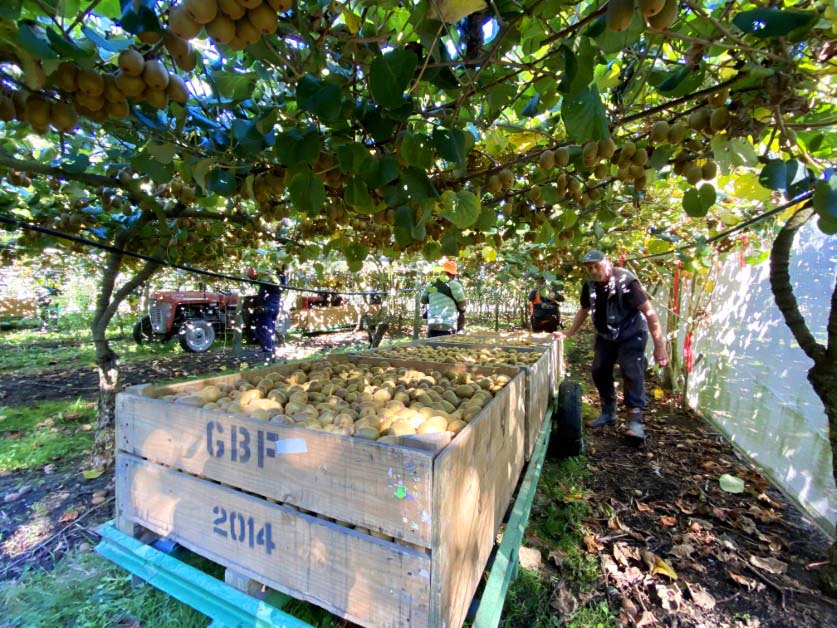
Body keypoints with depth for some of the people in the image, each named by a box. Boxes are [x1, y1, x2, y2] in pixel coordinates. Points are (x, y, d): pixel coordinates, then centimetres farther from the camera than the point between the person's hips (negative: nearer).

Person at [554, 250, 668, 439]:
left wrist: (659, 345, -26)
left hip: (630, 335, -6)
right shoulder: (589, 286, -6)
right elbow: (583, 311, 10)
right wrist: (567, 334, 8)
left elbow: (649, 312, -24)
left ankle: (635, 420, -6)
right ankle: (608, 413, 21)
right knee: (599, 372, 5)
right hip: (605, 335, 6)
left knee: (632, 373, -15)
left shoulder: (626, 281, -24)